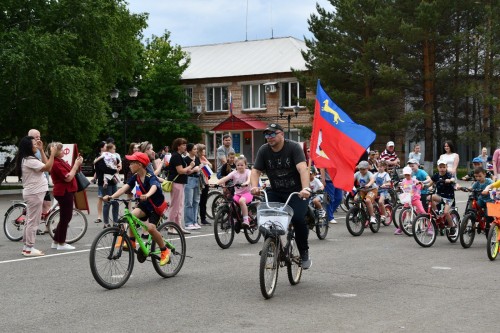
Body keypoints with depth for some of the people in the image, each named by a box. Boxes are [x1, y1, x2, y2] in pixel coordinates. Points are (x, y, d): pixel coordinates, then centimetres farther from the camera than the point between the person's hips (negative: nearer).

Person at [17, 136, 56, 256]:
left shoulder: (28, 159, 14)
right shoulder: (29, 160, -18)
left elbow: (45, 165, 15)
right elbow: (47, 167, -23)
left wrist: (42, 150, 14)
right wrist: (52, 153, -18)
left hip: (32, 193, 11)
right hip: (34, 193, -11)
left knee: (30, 221, 14)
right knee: (33, 221, -6)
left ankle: (26, 246, 19)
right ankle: (29, 248, -3)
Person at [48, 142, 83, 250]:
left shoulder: (60, 161, 14)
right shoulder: (56, 163, -19)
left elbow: (69, 173, 16)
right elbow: (68, 178, -22)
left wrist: (76, 164, 5)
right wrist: (76, 165, -14)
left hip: (67, 192, 11)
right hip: (64, 192, -11)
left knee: (65, 217, 16)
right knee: (65, 218, -4)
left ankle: (56, 242, 22)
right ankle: (61, 244, 4)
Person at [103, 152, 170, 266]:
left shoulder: (150, 177, -24)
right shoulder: (135, 177, -6)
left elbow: (154, 187, -46)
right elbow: (124, 188, -17)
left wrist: (147, 195, -69)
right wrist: (111, 197, -34)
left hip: (157, 205, -6)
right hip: (145, 204, 6)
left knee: (150, 228, -23)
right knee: (132, 216, -23)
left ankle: (165, 251, -3)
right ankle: (131, 242, -10)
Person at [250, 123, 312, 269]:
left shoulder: (293, 147, -15)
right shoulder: (264, 150, -3)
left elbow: (303, 168, -28)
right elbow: (255, 170, -7)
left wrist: (305, 188, -43)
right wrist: (254, 186, -28)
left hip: (296, 191, -4)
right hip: (275, 192, 4)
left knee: (298, 219, -23)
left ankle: (304, 254, -1)